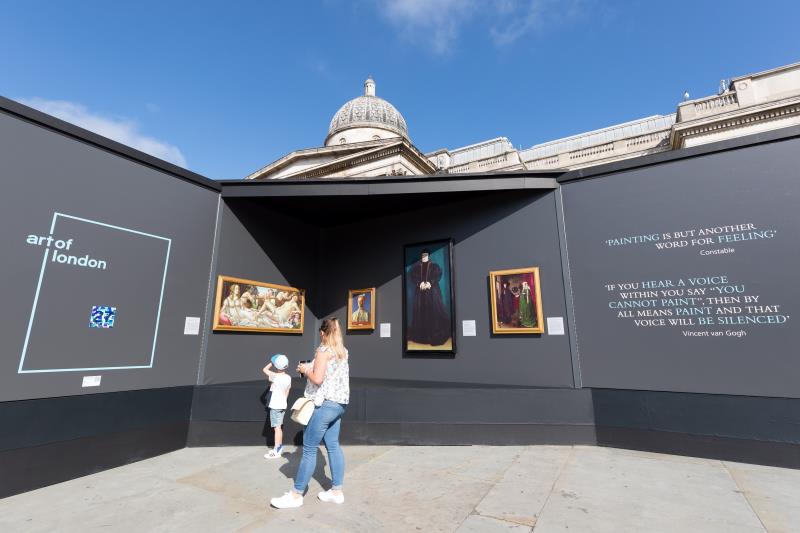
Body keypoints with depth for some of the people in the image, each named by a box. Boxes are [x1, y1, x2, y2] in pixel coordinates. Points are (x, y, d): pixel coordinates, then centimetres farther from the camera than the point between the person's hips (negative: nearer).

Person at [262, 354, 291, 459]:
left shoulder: (276, 376, -17)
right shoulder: (288, 378, 2)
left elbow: (265, 369, -6)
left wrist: (271, 362, 6)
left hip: (275, 406, -7)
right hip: (282, 405, 7)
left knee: (277, 427, -5)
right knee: (280, 426, 19)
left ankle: (276, 451, -2)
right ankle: (279, 446, 31)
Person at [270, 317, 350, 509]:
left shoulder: (324, 350, -11)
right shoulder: (342, 351, 12)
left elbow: (317, 379, -19)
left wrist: (305, 369, -1)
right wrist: (311, 368, 17)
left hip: (325, 404, -8)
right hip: (339, 403, 8)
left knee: (309, 448, 0)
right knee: (333, 446, 13)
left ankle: (296, 495, 10)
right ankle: (337, 491, 19)